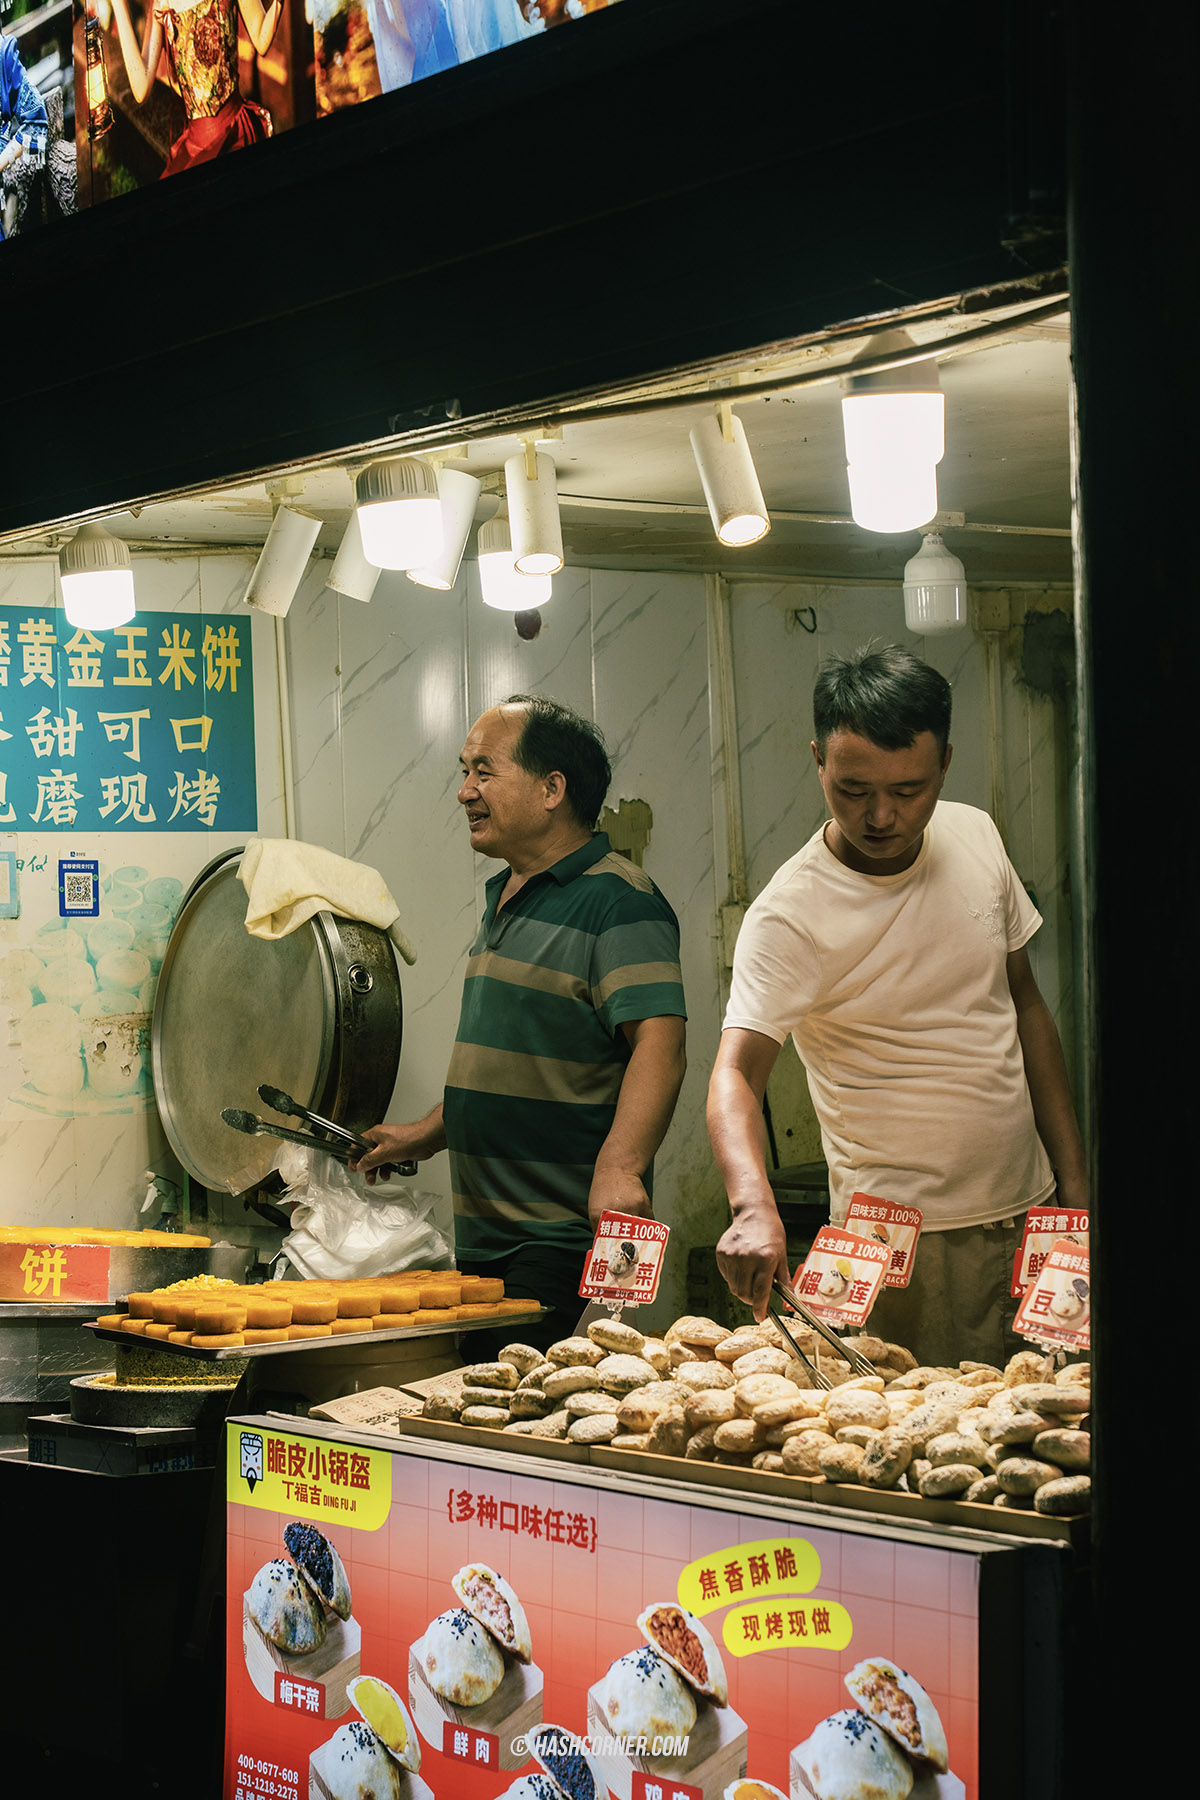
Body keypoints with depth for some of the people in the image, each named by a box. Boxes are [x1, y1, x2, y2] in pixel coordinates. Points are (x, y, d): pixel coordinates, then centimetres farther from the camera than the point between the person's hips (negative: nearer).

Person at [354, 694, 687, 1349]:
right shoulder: (506, 900, 18)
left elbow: (658, 1041, -24)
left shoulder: (616, 898, -13)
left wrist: (618, 1168, -35)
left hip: (566, 1241, -9)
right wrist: (427, 1135, 24)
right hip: (482, 1239, 9)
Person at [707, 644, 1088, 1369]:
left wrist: (1074, 1181, 8)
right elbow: (736, 1073, -25)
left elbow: (1027, 1007, 11)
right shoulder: (790, 914, -17)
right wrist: (754, 1205, -44)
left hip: (1028, 1210, 6)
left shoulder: (976, 837, 2)